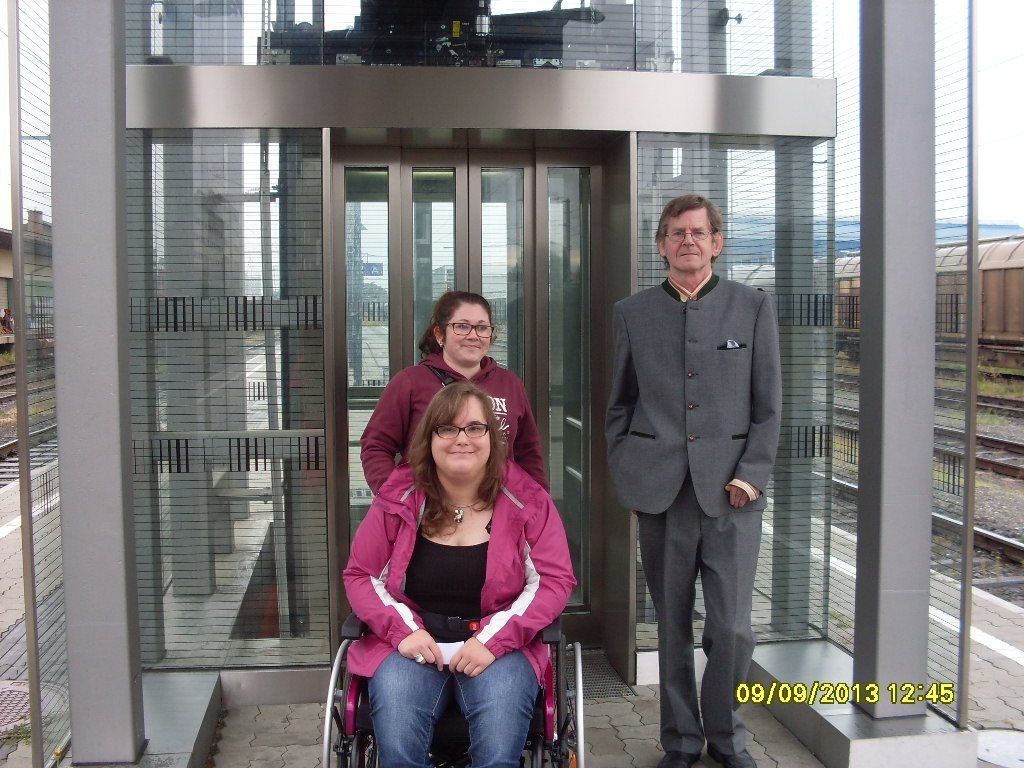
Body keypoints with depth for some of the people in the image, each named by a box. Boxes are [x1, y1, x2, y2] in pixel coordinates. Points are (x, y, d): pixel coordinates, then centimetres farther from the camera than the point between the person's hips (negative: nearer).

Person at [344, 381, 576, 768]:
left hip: (498, 643, 0)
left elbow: (556, 580, -3)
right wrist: (404, 631, -10)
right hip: (413, 640, 1)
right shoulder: (398, 499, 4)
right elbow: (359, 575, 9)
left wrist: (492, 640, -15)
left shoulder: (526, 500, 1)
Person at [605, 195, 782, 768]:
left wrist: (751, 474, -5)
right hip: (660, 489, 1)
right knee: (672, 625, 9)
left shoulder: (753, 307, 6)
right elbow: (620, 404, 13)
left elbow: (769, 404, 5)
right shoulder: (632, 313, 10)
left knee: (733, 626, -1)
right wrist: (625, 477, 6)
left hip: (731, 487, -1)